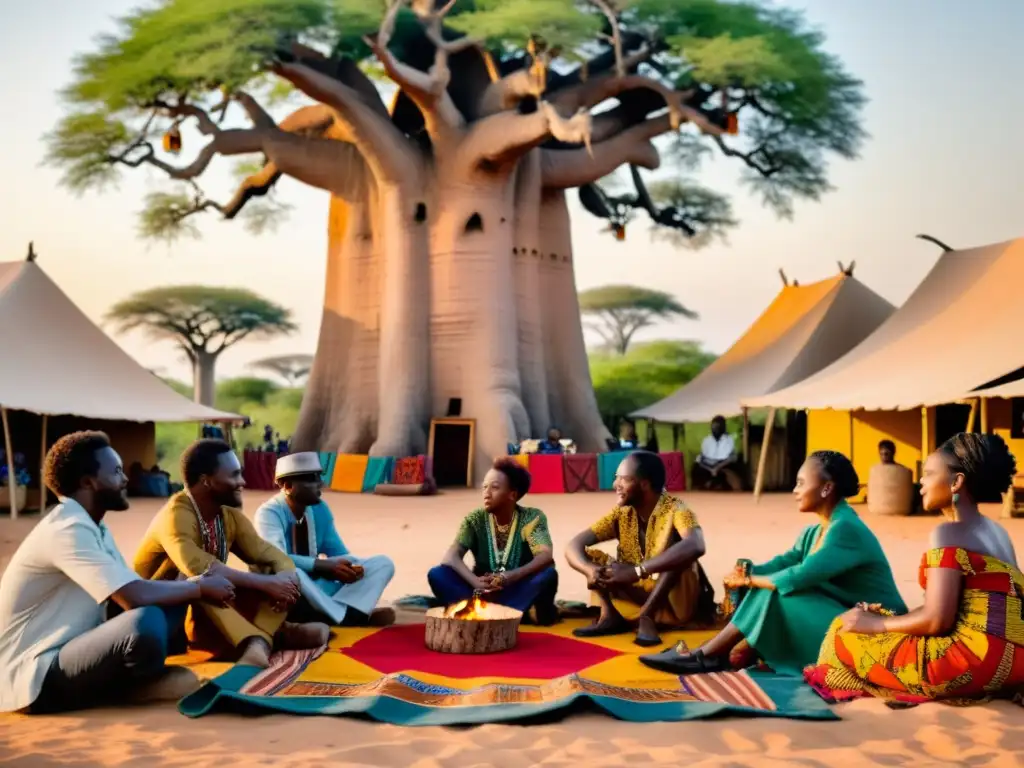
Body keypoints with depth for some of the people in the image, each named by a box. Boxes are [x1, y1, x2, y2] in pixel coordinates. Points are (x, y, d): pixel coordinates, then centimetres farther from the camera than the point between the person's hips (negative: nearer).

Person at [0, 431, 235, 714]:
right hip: (34, 677, -10)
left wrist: (196, 586, -8)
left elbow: (135, 591, 9)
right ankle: (132, 689, -5)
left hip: (69, 653, 10)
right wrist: (201, 587, -13)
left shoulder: (94, 528, 11)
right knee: (145, 622, -34)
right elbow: (135, 597, -29)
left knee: (171, 601, 3)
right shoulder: (68, 529, -20)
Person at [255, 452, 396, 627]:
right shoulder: (269, 513, -15)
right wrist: (327, 566, -35)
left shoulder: (320, 508, 5)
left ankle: (346, 614, -34)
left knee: (383, 563, -7)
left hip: (318, 585, 7)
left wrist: (350, 567, -18)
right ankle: (349, 618, -33)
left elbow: (338, 553, 7)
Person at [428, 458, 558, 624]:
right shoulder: (475, 519, -3)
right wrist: (475, 581, -36)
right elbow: (451, 557, -17)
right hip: (483, 593, 2)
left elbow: (546, 556, -25)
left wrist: (512, 576, -41)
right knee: (437, 574, -22)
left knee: (548, 574, -31)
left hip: (519, 592, -2)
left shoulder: (532, 518, -8)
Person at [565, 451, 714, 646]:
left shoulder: (675, 510, -19)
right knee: (588, 555, -7)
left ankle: (647, 616, -32)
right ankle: (610, 615, -21)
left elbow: (696, 546, -41)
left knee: (674, 548, -30)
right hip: (636, 599, 5)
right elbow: (574, 546, -10)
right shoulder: (621, 515, -3)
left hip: (674, 603, -5)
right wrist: (591, 570, -33)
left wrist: (637, 571, -47)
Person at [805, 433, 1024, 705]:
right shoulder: (997, 532, 16)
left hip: (973, 661, -9)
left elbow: (936, 619, -17)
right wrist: (886, 617, 18)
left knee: (846, 635, 1)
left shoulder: (950, 532, -11)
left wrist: (875, 624, -2)